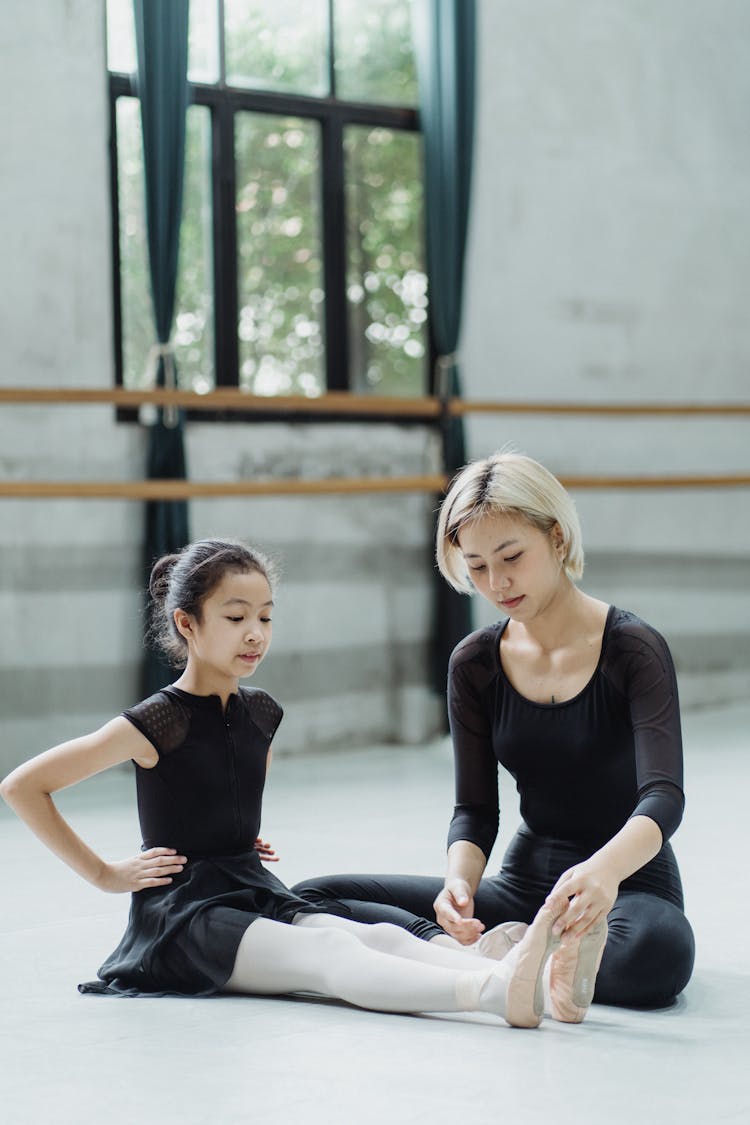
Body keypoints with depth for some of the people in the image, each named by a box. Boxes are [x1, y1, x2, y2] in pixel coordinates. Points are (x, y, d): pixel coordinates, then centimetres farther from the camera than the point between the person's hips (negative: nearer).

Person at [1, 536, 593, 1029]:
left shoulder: (259, 713, 11)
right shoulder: (156, 723, -10)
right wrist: (104, 873, -7)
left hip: (258, 894, 7)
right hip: (184, 910, -7)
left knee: (382, 937, -23)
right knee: (332, 955, -33)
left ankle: (535, 979, -49)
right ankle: (494, 991, -59)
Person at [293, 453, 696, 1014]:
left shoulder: (633, 649, -13)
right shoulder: (475, 663, 2)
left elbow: (664, 796, -25)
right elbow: (475, 809, 1)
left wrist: (605, 869, -48)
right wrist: (459, 882, -23)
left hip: (631, 884, -5)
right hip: (524, 882, 5)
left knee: (656, 951, -43)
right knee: (309, 899, -10)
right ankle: (489, 951, -24)